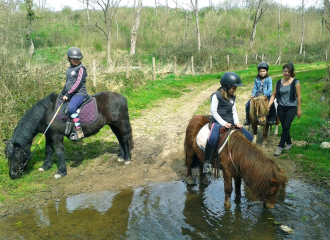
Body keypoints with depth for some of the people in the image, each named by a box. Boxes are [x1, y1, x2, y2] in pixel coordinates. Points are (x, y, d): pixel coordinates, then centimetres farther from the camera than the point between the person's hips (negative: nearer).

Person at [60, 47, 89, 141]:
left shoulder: (81, 69, -7)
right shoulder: (69, 69, 18)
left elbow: (77, 84, -16)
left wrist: (68, 94, -16)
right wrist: (62, 94, 21)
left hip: (79, 93, -10)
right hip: (70, 94, 10)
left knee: (71, 108, -33)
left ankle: (79, 132, -30)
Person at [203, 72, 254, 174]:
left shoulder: (232, 97, 14)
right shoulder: (216, 96, -7)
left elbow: (234, 111, 16)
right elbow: (213, 112, -9)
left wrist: (237, 122, -2)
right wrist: (223, 123, -17)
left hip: (230, 122, 7)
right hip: (218, 122, -7)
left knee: (249, 137, -3)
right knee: (212, 139, -37)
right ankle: (207, 162, -18)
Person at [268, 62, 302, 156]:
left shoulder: (295, 82, -5)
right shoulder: (279, 82, 5)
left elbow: (298, 96, -3)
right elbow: (274, 95, 4)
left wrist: (299, 109, -4)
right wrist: (268, 106, -8)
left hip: (291, 108, -4)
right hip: (281, 108, 4)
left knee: (286, 127, -9)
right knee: (284, 127, 11)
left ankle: (280, 147, -2)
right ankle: (289, 143, 31)